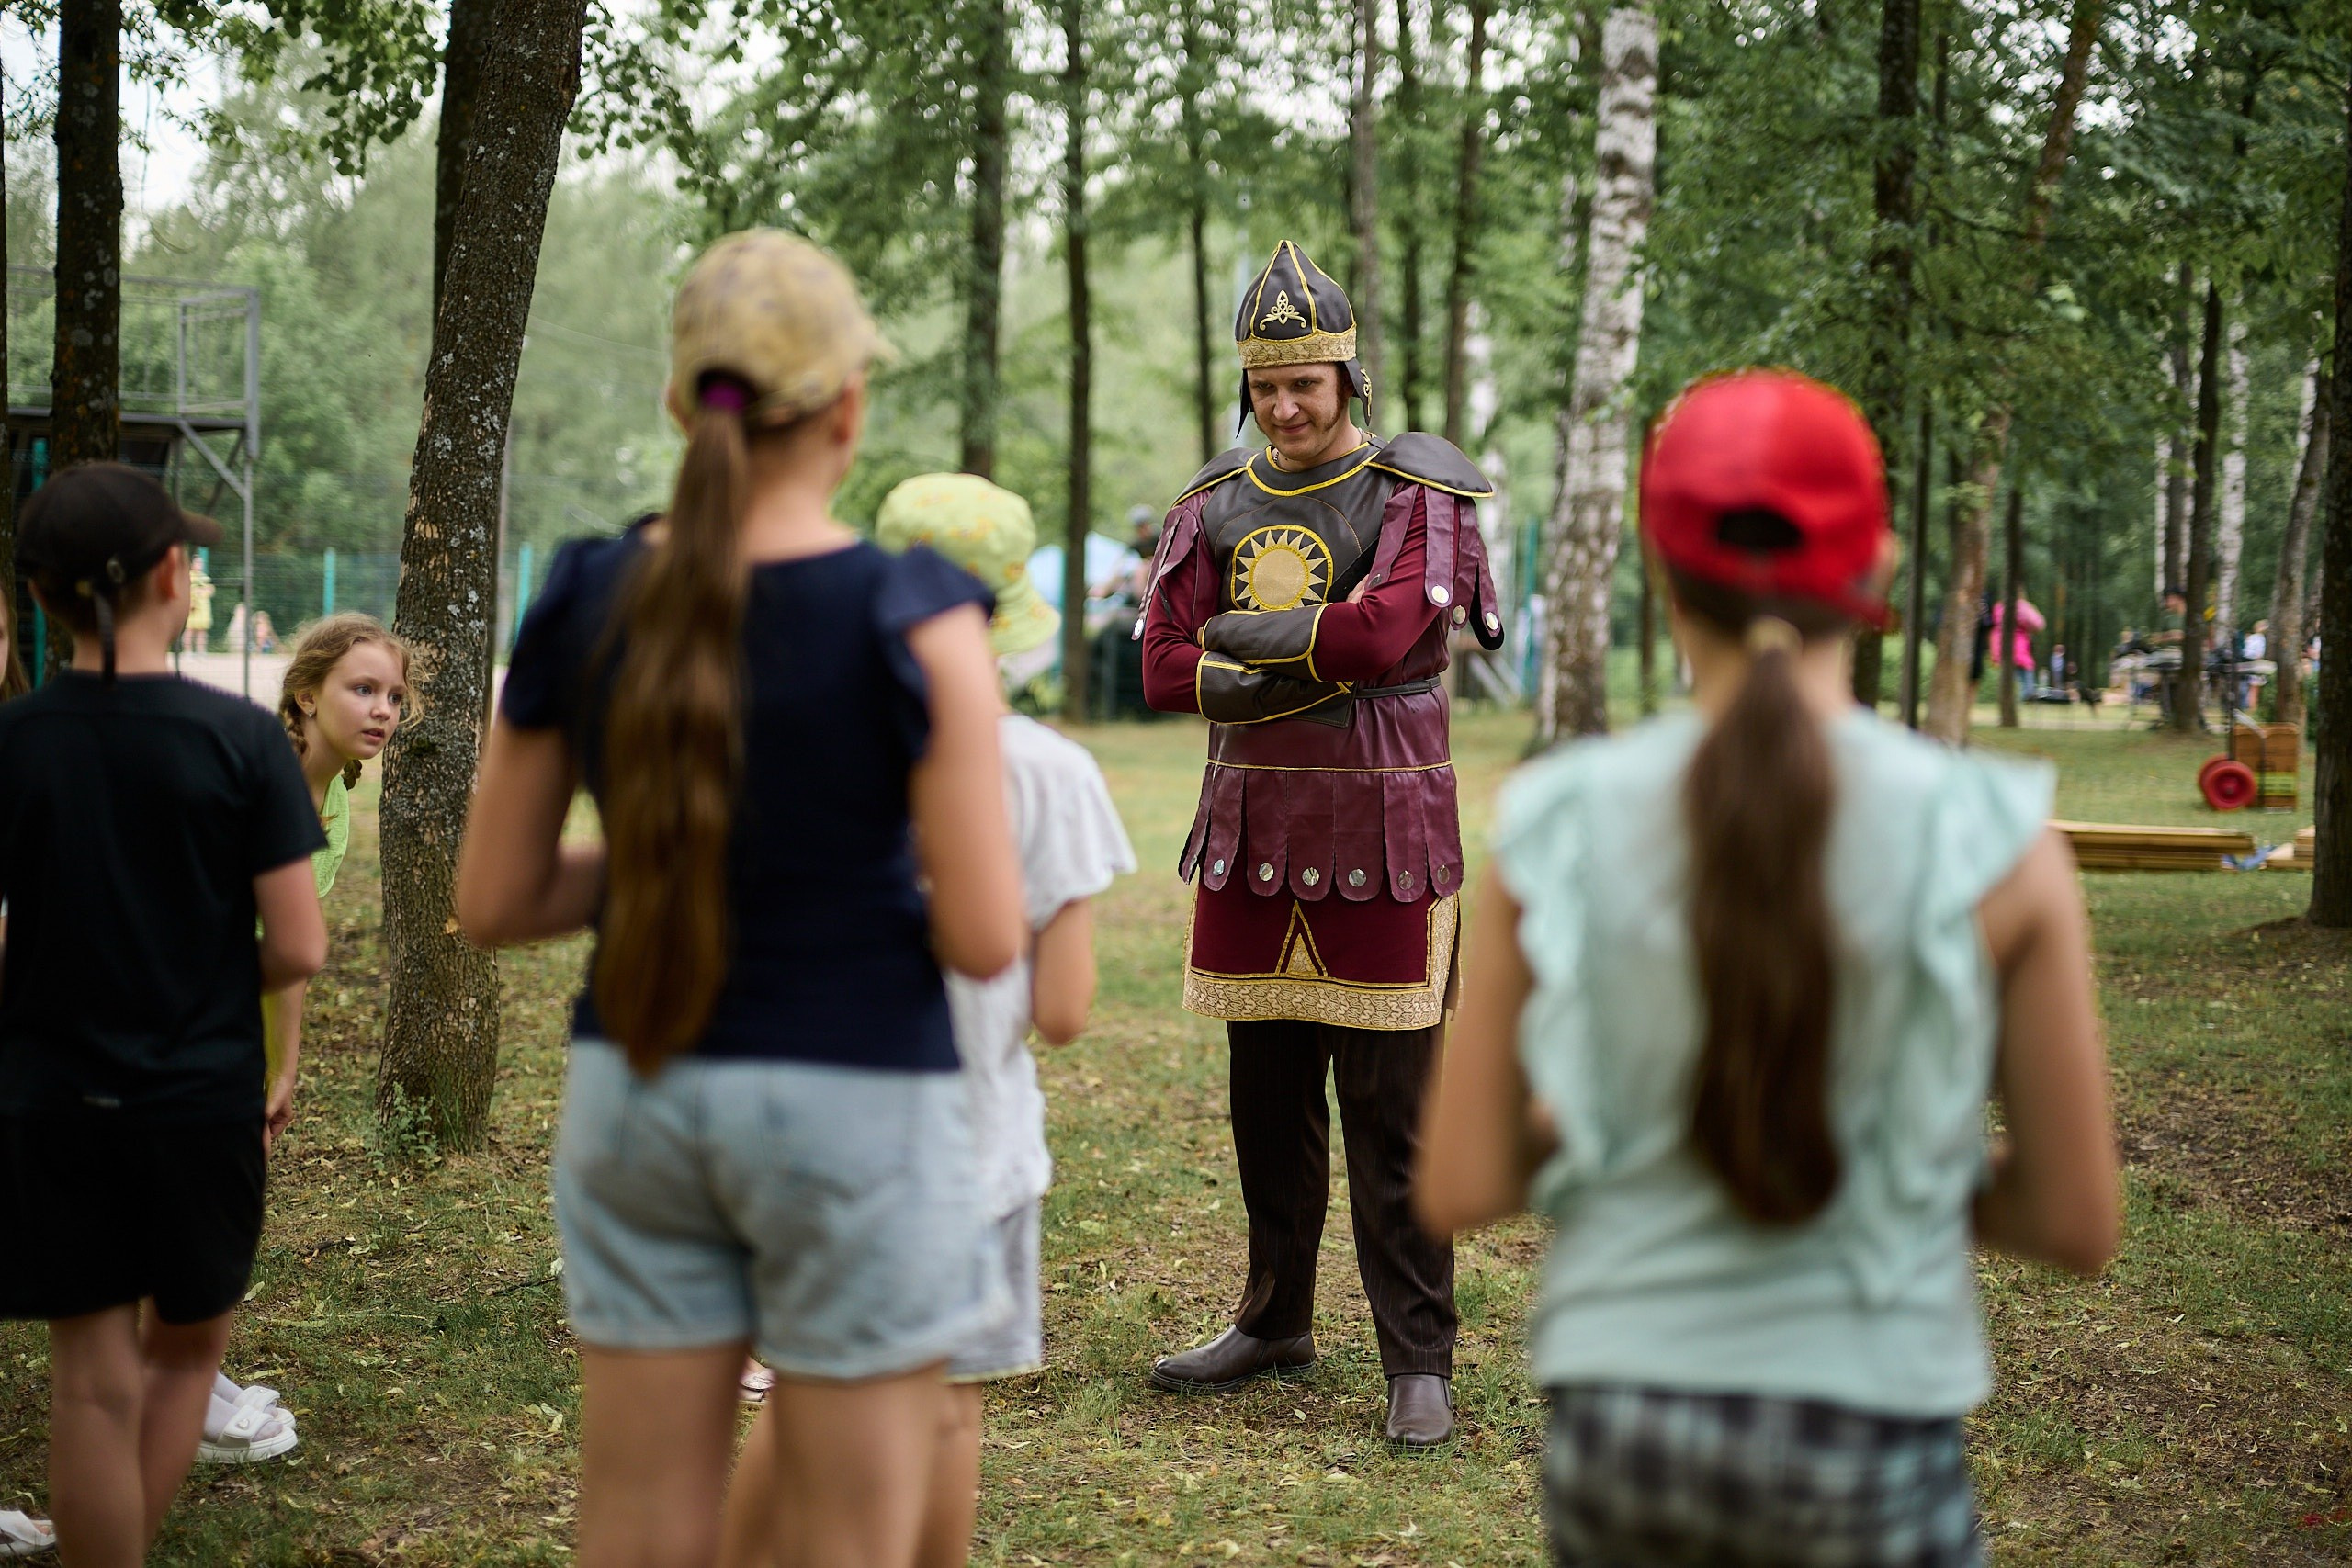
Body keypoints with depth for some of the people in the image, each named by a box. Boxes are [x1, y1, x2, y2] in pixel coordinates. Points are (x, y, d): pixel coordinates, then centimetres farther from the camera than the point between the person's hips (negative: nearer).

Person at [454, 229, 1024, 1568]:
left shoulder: (584, 603, -1)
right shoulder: (913, 619, -13)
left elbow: (492, 902, 5)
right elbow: (986, 939, -14)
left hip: (637, 1094, 4)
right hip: (853, 1103, -4)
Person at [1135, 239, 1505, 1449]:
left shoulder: (1416, 498, -4)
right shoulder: (1215, 506, 10)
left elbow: (1384, 631, -21)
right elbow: (1164, 668, -1)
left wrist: (1242, 635, -10)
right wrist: (1311, 667, -13)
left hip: (1380, 836, -5)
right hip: (1250, 834, 5)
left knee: (1392, 1119, -3)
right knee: (1266, 1101, 13)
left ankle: (1419, 1363, 4)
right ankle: (1275, 1325, 27)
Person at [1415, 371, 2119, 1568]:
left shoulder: (1560, 831, -6)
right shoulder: (1991, 845, -9)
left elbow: (1458, 1191, -3)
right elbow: (2077, 1224, -4)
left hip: (1616, 1423, 2)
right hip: (1866, 1444, -2)